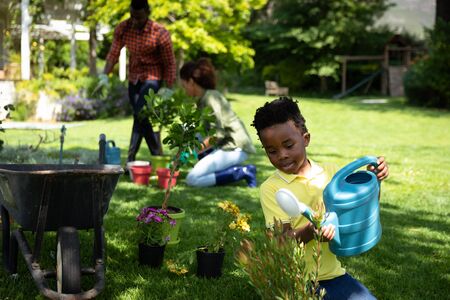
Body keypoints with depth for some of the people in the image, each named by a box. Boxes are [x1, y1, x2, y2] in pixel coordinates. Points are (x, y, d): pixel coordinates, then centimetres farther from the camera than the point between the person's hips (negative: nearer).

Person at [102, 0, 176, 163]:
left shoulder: (160, 33, -19)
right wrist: (105, 75, -14)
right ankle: (157, 156, 20)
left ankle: (131, 159, -10)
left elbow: (169, 62, -12)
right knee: (141, 117, 10)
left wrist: (168, 88, -12)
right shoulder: (123, 29, -8)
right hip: (133, 79, 6)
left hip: (152, 78, -6)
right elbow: (114, 53, -2)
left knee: (140, 115, -19)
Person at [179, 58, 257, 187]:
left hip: (235, 147, -9)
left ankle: (242, 172, -11)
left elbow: (219, 134, -20)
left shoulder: (210, 98, -15)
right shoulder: (202, 99, 12)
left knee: (192, 179, -15)